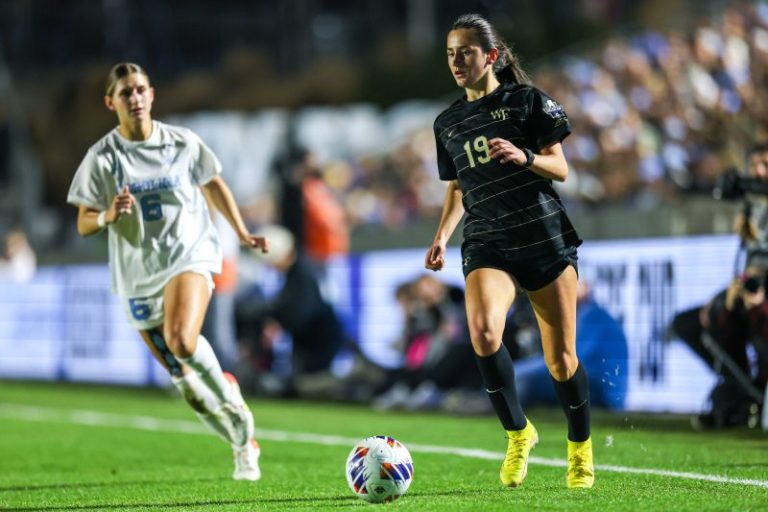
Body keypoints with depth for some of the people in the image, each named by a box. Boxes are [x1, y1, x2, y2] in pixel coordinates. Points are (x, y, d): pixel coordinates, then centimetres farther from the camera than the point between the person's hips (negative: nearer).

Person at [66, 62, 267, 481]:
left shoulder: (183, 143, -3)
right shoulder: (102, 157, -5)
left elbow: (212, 185, 16)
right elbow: (83, 225, -2)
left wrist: (241, 232, 12)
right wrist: (109, 215, -23)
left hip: (190, 254, -2)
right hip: (137, 274, 2)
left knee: (182, 341, -32)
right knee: (183, 379, 6)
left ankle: (227, 392, -2)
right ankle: (243, 440, 27)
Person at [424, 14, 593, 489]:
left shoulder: (528, 100, 1)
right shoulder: (448, 122, 13)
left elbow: (560, 169, 0)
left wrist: (524, 156, -19)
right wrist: (442, 236, 7)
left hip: (545, 235, -2)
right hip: (487, 242, 2)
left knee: (561, 359, 0)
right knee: (483, 330, -27)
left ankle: (581, 450, 24)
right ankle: (518, 432, -8)